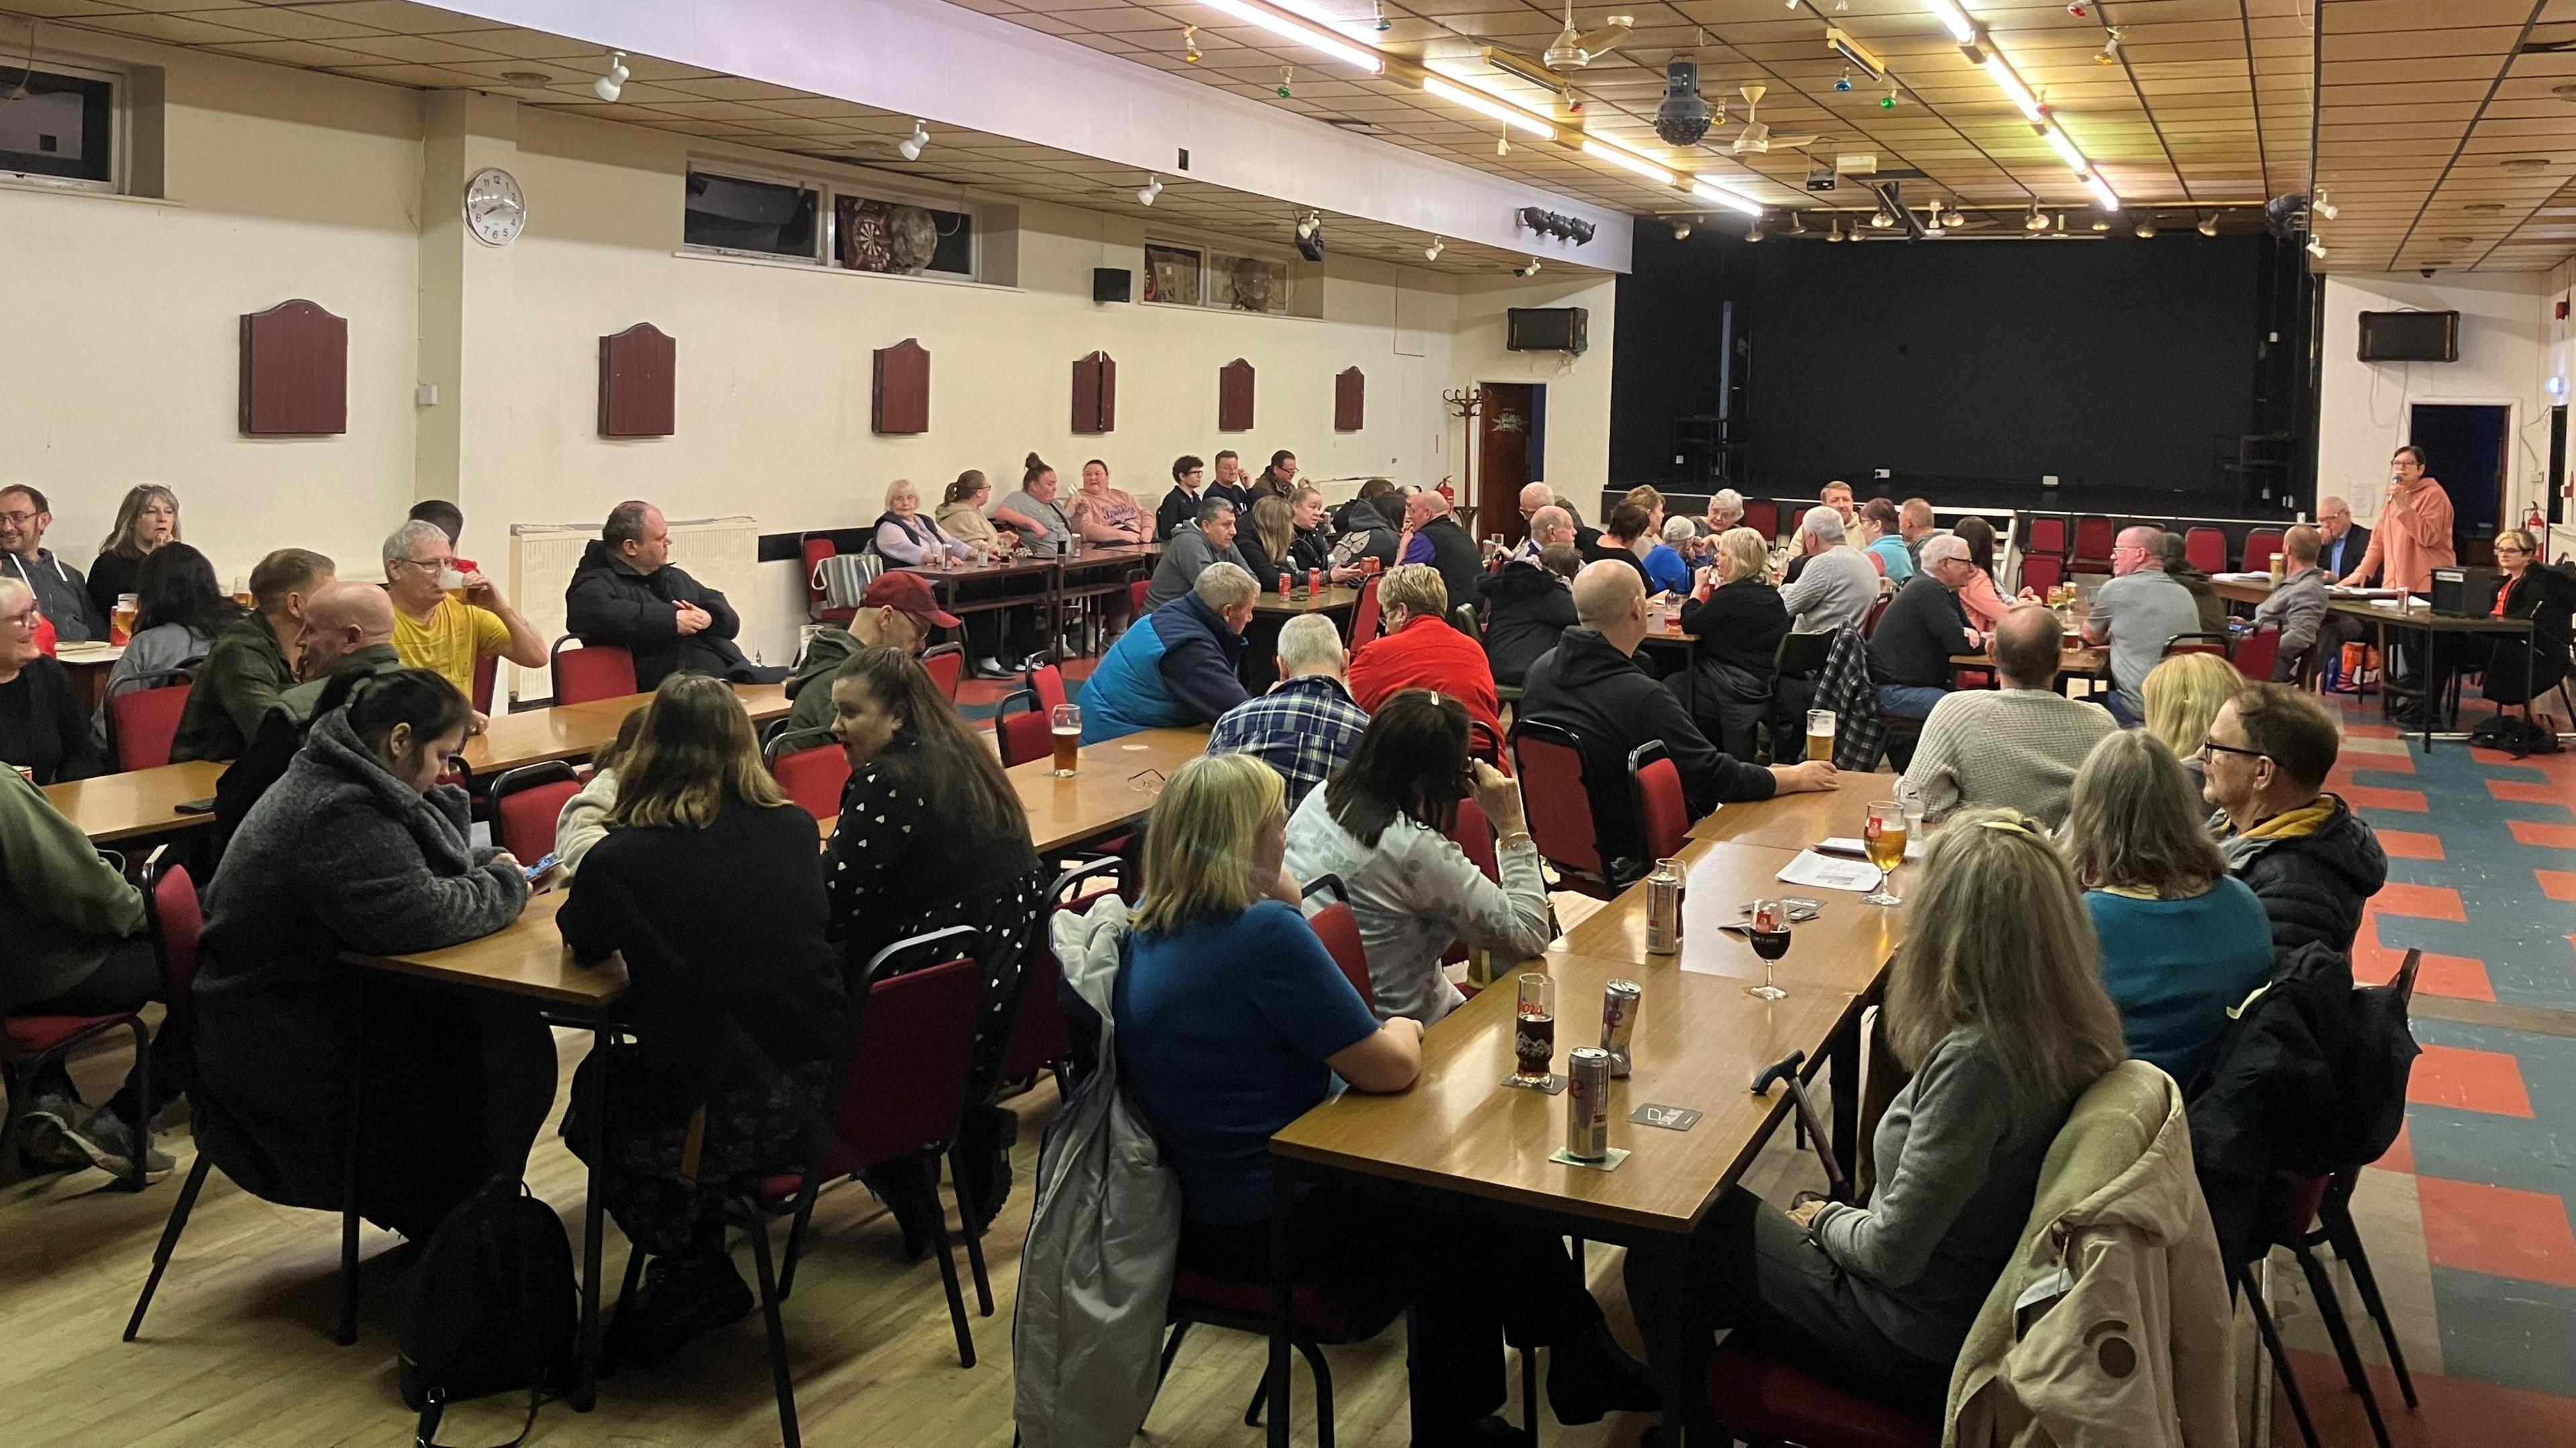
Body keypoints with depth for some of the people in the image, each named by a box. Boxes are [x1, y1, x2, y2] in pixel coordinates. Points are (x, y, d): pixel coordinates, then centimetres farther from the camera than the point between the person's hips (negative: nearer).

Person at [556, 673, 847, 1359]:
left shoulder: (621, 858, -12)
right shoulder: (796, 831, 0)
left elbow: (582, 945, 10)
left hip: (724, 1119, -5)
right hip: (820, 1092, 5)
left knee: (593, 1095, 28)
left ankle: (691, 1270, 24)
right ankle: (697, 1278, 32)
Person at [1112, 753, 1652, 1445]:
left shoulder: (1143, 928, 1)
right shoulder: (1264, 931, -26)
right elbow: (1390, 1069, -21)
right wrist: (1403, 1030, 0)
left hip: (1194, 1199, 9)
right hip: (1267, 1221, -9)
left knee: (1455, 1205, 21)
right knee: (1507, 1228, 10)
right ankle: (1584, 1366, 35)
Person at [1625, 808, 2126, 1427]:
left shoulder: (1973, 1061, -35)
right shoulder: (2074, 1024, -9)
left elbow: (1891, 1253, -26)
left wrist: (1825, 1219, -7)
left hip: (1918, 1347, -8)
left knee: (1665, 1248, 7)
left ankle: (1693, 1426, 30)